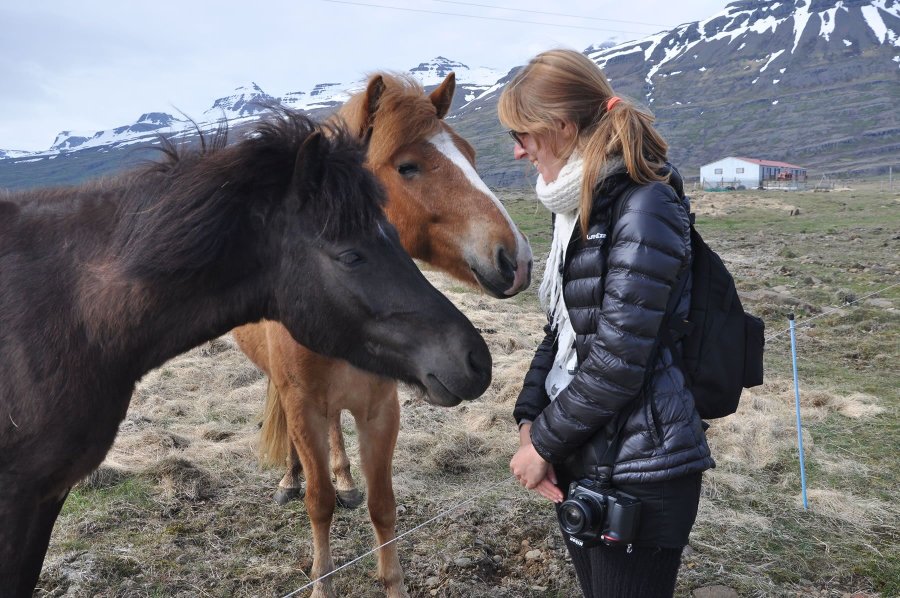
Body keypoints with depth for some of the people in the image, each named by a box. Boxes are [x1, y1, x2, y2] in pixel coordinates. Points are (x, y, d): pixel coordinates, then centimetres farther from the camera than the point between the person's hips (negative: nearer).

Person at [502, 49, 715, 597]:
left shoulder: (644, 206, -19)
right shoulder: (582, 208, 9)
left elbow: (616, 360, -22)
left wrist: (545, 443, -11)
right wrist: (530, 419, 0)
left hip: (638, 471, -8)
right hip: (579, 458, 8)